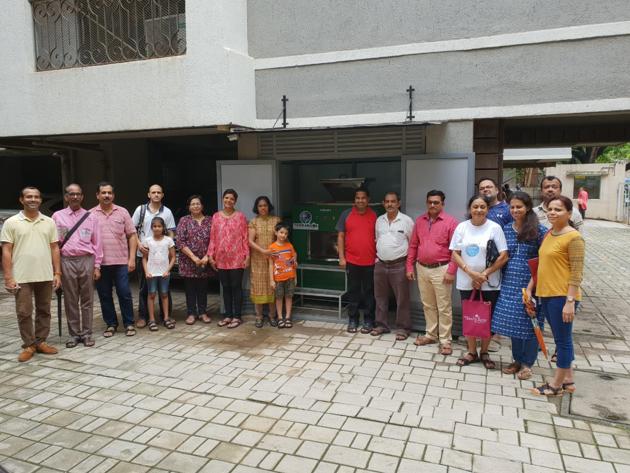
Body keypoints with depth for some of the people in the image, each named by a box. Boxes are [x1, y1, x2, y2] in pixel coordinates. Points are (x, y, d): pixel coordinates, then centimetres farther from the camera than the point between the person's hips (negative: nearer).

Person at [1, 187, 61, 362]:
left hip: (45, 276, 3)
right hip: (22, 277, -3)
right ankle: (29, 345, 15)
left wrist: (57, 273, 2)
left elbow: (54, 248, 8)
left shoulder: (49, 222, 7)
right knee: (24, 312, 3)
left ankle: (40, 342, 23)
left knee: (44, 311, 10)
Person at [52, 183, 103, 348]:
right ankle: (74, 334, 14)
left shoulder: (90, 217, 6)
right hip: (67, 261, 0)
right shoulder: (57, 216, 6)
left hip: (87, 260, 0)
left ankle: (86, 333, 12)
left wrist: (97, 266, 0)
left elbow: (97, 243, 5)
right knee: (70, 300, 5)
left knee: (87, 299, 4)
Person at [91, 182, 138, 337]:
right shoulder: (90, 214, 5)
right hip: (100, 263, 1)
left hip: (121, 262, -1)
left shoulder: (122, 212, 5)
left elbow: (132, 236, 4)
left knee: (125, 293, 1)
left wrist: (132, 258, -4)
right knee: (104, 295, 8)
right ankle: (111, 324, 22)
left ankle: (129, 324, 13)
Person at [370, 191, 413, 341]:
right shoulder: (379, 220, 8)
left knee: (402, 298, 2)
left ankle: (403, 328, 13)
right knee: (380, 297, 12)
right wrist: (377, 256, 12)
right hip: (380, 264, 5)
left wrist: (409, 262, -4)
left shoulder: (407, 221, -6)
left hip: (399, 265, -4)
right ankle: (381, 325, 24)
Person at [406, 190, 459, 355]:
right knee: (428, 305, 15)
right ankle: (431, 335, 28)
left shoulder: (450, 222, -9)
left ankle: (445, 340, 11)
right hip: (422, 269, 5)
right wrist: (410, 266, 7)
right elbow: (413, 245, 10)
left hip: (441, 270, -5)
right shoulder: (419, 221, 7)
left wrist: (451, 271, -15)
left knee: (444, 307, 2)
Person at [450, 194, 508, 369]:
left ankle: (484, 352, 26)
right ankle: (472, 352, 27)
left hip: (489, 283, -2)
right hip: (466, 282, 2)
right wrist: (471, 272, -12)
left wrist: (484, 274, -13)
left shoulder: (494, 227, -5)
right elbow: (455, 253, 1)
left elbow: (503, 256, -7)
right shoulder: (462, 227, 2)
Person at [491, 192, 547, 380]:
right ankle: (517, 359, 26)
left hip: (530, 283, -4)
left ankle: (527, 364, 19)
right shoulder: (506, 229, 7)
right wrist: (502, 276, 9)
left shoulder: (538, 230, -7)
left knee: (529, 323, 4)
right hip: (510, 282, 4)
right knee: (512, 321, 10)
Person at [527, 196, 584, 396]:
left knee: (563, 340, 4)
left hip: (562, 296, -8)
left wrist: (570, 301, -19)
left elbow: (577, 273, -16)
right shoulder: (548, 235, 11)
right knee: (561, 339, 17)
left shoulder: (573, 237, -13)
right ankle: (568, 380, 30)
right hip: (546, 295, 8)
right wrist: (529, 288, 16)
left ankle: (556, 385, 15)